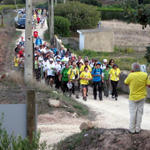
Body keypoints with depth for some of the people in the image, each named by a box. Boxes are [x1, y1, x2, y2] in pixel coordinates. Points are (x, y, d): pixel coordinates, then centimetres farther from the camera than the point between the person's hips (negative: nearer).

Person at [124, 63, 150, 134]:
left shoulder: (131, 75, -17)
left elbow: (126, 83, -1)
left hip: (133, 97, -2)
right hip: (142, 97, 2)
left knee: (133, 113, 8)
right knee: (139, 113, 11)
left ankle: (132, 129, 12)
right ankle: (137, 129, 16)